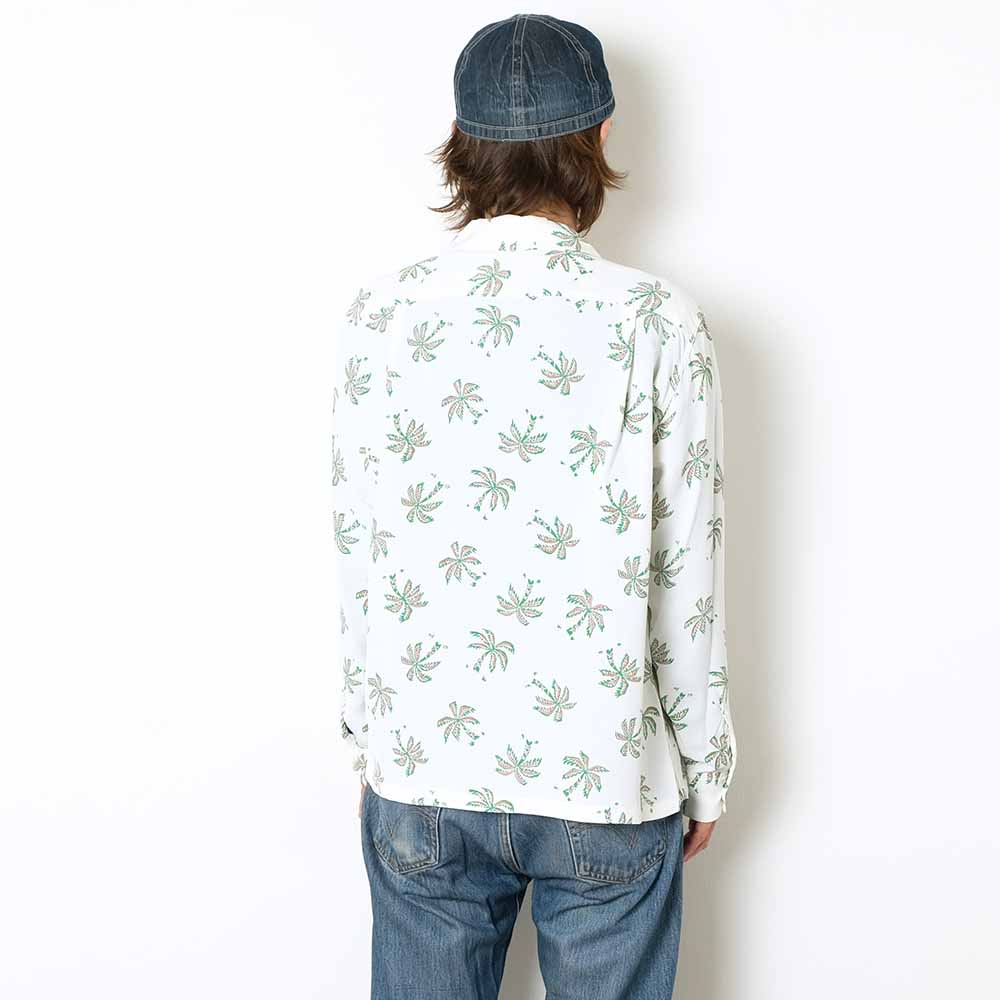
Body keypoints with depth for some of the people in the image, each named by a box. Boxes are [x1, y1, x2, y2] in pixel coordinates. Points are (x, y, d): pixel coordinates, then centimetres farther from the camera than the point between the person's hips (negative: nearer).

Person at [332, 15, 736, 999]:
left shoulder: (378, 314, -5)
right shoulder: (657, 323, -12)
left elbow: (355, 557, 1)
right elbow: (686, 577, -7)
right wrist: (705, 769, 6)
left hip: (419, 779, 2)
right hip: (606, 779, -1)